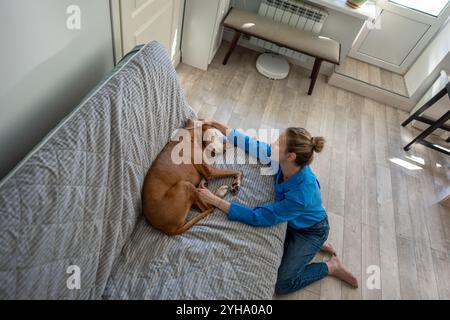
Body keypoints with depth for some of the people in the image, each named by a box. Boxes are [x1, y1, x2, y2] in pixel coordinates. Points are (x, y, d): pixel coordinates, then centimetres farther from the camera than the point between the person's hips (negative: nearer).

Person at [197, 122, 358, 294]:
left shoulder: (301, 194, -43)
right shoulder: (283, 161, -25)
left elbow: (258, 217, -37)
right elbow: (252, 144, -14)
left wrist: (216, 201, -39)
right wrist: (217, 125, -13)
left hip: (310, 230, -6)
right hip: (292, 221, 6)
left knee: (281, 283, -5)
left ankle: (332, 266, 14)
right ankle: (311, 246, 26)